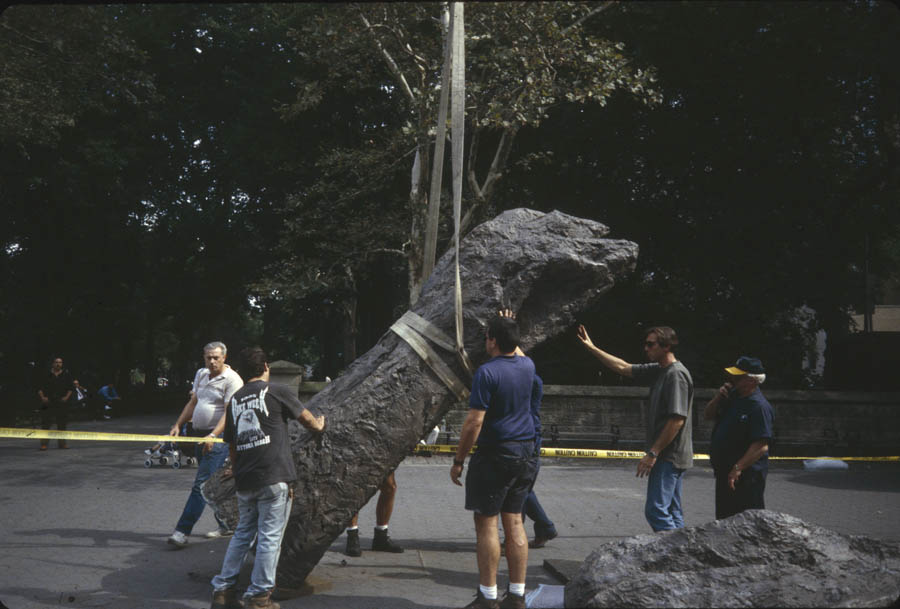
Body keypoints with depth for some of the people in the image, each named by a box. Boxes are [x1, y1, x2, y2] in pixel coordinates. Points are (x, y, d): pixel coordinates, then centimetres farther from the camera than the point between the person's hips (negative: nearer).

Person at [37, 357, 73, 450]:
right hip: (48, 403, -2)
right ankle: (44, 443, 1)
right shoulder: (46, 375, 4)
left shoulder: (66, 375, 8)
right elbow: (40, 389, 5)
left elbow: (70, 389, 9)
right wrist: (42, 397, -10)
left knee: (62, 424, 6)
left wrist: (67, 397, -7)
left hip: (62, 403, 2)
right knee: (46, 424, -4)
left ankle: (62, 443, 15)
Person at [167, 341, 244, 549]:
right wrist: (177, 425, 12)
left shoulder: (232, 379, -11)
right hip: (200, 435, 8)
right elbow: (192, 403, 22)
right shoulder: (201, 374, 14)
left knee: (202, 484, -11)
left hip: (218, 438, -8)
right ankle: (226, 525, 24)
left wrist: (213, 436, -29)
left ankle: (182, 531, -13)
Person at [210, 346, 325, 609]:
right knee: (270, 536, 1)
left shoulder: (235, 399, 13)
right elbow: (308, 419, 9)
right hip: (274, 478, -6)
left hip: (245, 480, 6)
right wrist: (319, 425, 31)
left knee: (243, 533, 19)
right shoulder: (277, 391, -2)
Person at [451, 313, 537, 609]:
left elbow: (474, 421, -17)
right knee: (514, 522, 10)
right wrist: (509, 328, 43)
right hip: (525, 453, 7)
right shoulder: (527, 366, 6)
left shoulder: (487, 372, -15)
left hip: (495, 454, -7)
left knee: (486, 524, 0)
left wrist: (458, 460, -10)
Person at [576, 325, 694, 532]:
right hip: (668, 455, 10)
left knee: (656, 510, -12)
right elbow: (623, 368, 22)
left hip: (670, 456, -10)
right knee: (672, 511, 12)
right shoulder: (658, 371, 13)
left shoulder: (677, 374, -15)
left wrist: (653, 453, -19)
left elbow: (677, 419, -21)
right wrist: (592, 348, 20)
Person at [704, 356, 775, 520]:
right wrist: (718, 398, -2)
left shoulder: (759, 406, -20)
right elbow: (707, 415, 16)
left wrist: (738, 468, -26)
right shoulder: (733, 397, 9)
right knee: (724, 519, 18)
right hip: (724, 472, 9)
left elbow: (761, 446, -25)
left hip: (746, 476, -9)